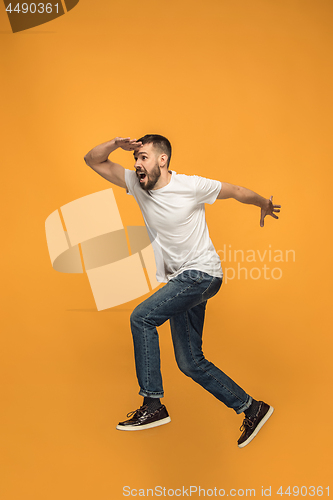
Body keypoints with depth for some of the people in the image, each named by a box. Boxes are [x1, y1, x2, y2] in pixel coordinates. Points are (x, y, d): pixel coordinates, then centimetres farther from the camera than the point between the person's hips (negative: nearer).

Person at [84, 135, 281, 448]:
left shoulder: (192, 186, -13)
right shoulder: (136, 184, 2)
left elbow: (239, 192, 2)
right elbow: (92, 160, 3)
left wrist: (265, 205, 18)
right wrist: (114, 144, -16)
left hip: (201, 273, -7)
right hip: (179, 280, 7)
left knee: (142, 317, -20)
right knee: (190, 363, 7)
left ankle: (152, 406, -8)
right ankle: (251, 408, 21)